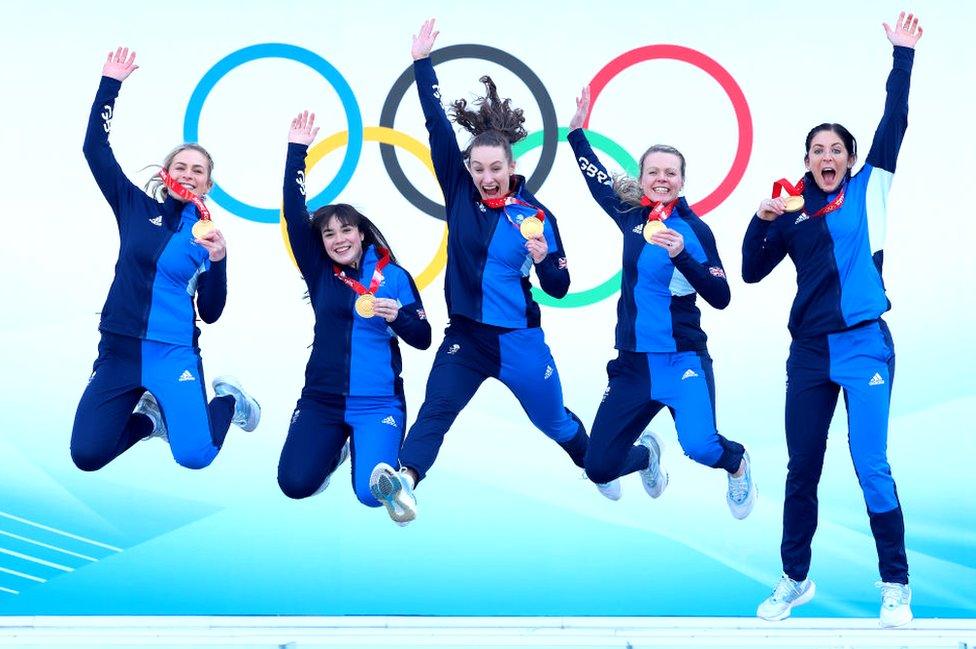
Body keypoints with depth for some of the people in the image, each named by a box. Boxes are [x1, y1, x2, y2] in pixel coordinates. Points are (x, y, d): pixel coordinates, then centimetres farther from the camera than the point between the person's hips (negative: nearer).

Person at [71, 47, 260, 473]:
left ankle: (228, 401, 15)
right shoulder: (136, 207, 6)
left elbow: (210, 312, 1)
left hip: (175, 353, -2)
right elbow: (95, 150, -1)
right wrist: (109, 85, -4)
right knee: (86, 455, -9)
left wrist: (217, 262, -15)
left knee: (195, 455, -21)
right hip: (119, 349, 2)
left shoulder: (208, 236, 3)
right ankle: (149, 418, 23)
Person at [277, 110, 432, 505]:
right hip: (321, 399, 3)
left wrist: (398, 317, -24)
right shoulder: (319, 273, 4)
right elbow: (294, 215, -4)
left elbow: (423, 338, -2)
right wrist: (296, 150, -7)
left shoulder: (394, 277, -1)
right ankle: (337, 447, 27)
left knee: (372, 494, -15)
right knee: (295, 485, -7)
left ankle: (362, 445, 22)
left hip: (377, 402, -3)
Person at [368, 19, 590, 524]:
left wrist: (544, 259, -28)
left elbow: (559, 289, -7)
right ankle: (404, 481, -39)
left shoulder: (535, 214, -9)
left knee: (553, 420, 17)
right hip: (464, 335, 1)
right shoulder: (459, 192, -4)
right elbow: (438, 128, -9)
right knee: (435, 411, -21)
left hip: (518, 340, -1)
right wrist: (422, 62, -13)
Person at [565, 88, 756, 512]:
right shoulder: (632, 216, 5)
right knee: (599, 467, 4)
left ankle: (736, 463, 10)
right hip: (632, 362, 5)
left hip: (683, 359, -5)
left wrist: (681, 255, -24)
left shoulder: (695, 229, -7)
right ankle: (647, 454, 41)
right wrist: (576, 130, 22)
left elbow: (720, 297, -12)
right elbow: (598, 181, 23)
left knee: (700, 446, -29)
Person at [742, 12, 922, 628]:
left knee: (872, 467, -8)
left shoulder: (868, 191, 4)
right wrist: (762, 221, -7)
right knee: (802, 469, 8)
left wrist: (903, 55, -6)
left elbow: (894, 124, -3)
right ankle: (796, 579, 22)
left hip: (865, 345, -3)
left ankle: (896, 585, 4)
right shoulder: (793, 213, 10)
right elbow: (752, 272, 8)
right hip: (810, 351, 3)